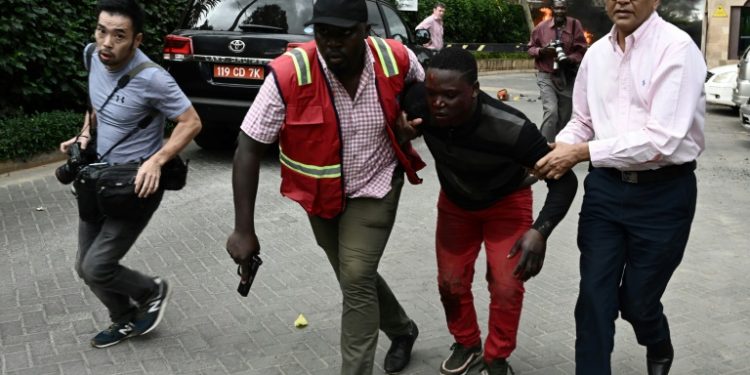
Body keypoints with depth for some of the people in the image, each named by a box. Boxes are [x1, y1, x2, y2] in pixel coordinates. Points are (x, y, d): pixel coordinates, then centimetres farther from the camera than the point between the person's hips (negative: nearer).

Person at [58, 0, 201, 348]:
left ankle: (152, 291, 23)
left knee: (97, 268, -7)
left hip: (137, 183, -7)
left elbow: (191, 123, -19)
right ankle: (126, 320, 36)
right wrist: (85, 134, -1)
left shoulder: (151, 78, -26)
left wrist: (156, 160, -30)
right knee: (84, 265, 12)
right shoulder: (93, 57, -3)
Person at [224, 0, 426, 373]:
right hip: (321, 195, 2)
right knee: (354, 278, 17)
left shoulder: (398, 60, -20)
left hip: (375, 187, -1)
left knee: (356, 279, -14)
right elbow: (249, 149, -22)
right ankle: (401, 330, 45)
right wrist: (244, 229, -24)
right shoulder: (289, 75, -26)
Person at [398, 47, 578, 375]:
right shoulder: (419, 105, -32)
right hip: (454, 202, 3)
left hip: (506, 203, -3)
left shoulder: (511, 128, -42)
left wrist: (541, 230, -47)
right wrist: (404, 132, -26)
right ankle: (467, 344, 37)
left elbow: (564, 180, -32)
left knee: (506, 286, -6)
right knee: (450, 282, 10)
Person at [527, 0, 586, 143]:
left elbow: (581, 51, -3)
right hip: (546, 76, -2)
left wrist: (568, 59, -22)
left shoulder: (575, 25, -2)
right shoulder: (542, 26, -1)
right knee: (551, 111, -20)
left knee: (564, 117, 10)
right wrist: (541, 51, -13)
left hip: (567, 77, 2)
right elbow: (531, 48, 9)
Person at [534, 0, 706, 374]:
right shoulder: (596, 53, 5)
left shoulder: (677, 48, -15)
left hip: (662, 193, -4)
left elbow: (661, 139, -23)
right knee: (594, 296, 5)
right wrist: (559, 150, -7)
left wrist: (582, 153, -22)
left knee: (636, 298, 11)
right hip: (605, 187, 5)